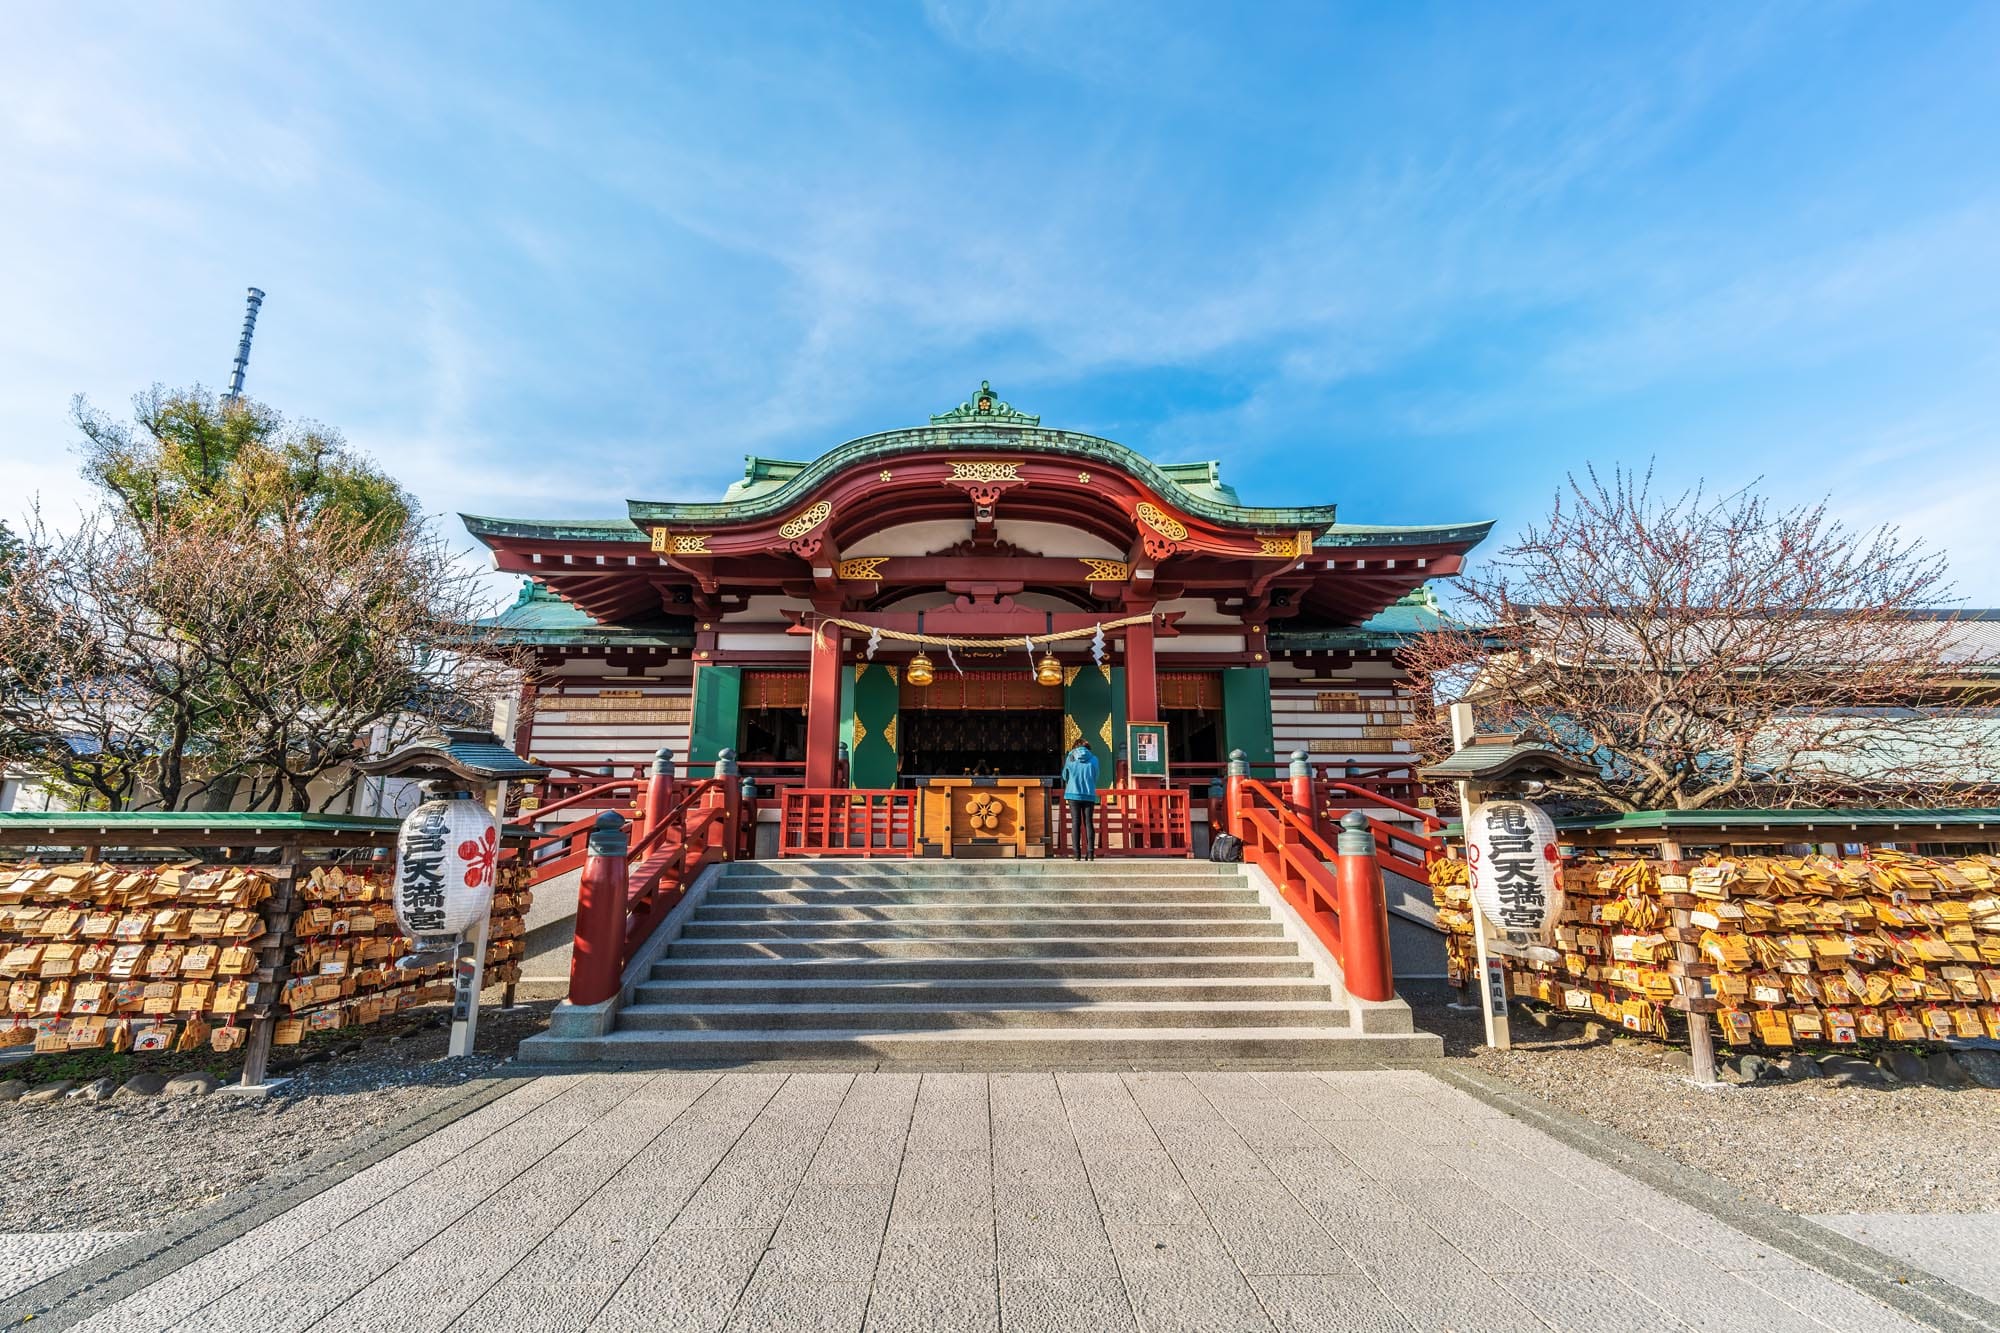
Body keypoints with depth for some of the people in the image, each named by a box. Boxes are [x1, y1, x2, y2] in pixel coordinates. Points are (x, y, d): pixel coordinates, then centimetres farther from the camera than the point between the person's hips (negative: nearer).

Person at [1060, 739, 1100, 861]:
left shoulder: (1070, 758, 2)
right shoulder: (1093, 759, 3)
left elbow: (1065, 776, 13)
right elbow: (1095, 777, 12)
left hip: (1073, 794, 0)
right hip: (1089, 795, 0)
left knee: (1076, 823, 2)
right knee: (1089, 823, 4)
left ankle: (1077, 853, -4)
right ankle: (1090, 853, -2)